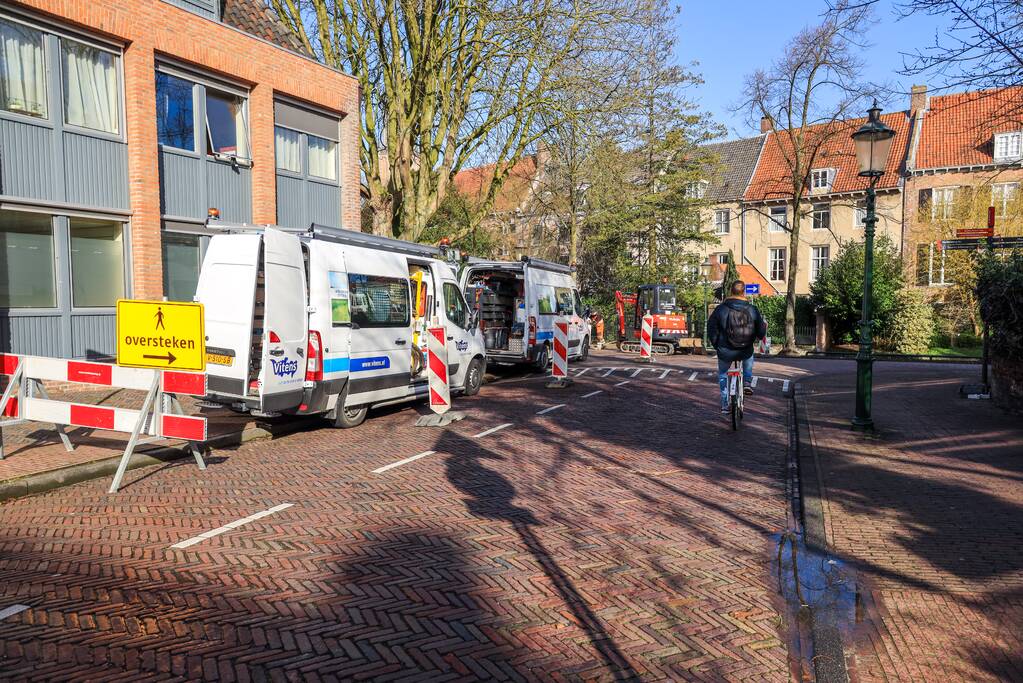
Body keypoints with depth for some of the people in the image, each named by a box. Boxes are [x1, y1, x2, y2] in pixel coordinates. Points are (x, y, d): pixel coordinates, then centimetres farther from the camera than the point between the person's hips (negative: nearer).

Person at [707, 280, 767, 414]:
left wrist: (716, 345, 14)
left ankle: (724, 404, 24)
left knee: (722, 374, 25)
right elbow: (761, 333, 1)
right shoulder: (752, 310, -6)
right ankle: (747, 382, 30)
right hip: (745, 351, 1)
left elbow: (711, 330, -3)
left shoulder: (721, 309, -9)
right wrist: (764, 325, 25)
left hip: (725, 352, -1)